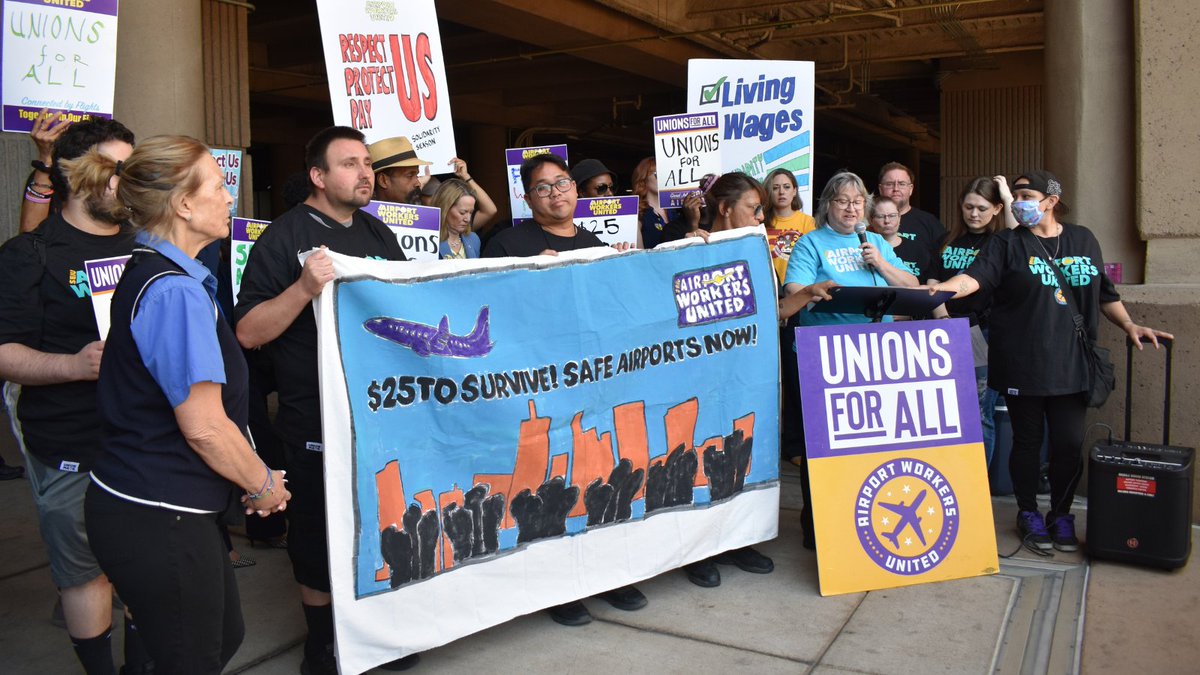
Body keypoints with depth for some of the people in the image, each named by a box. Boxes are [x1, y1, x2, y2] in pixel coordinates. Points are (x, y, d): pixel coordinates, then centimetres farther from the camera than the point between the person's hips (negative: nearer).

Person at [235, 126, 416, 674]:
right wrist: (305, 287, -28)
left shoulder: (377, 233, 11)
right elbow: (248, 333, -15)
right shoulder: (284, 236, -8)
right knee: (318, 539, 8)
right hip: (317, 422, -5)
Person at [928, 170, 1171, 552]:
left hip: (1070, 363, 3)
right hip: (1022, 364, -2)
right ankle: (1028, 514, 24)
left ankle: (1061, 515, 24)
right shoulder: (1007, 243, 1)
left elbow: (1105, 295, 18)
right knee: (1027, 440, 7)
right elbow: (976, 276, -17)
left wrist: (1129, 326, 7)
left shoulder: (1083, 240, 11)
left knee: (1069, 443, 4)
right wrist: (944, 287, -35)